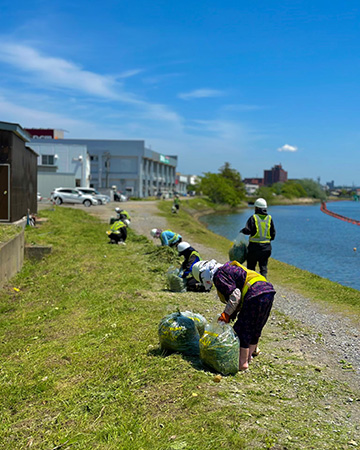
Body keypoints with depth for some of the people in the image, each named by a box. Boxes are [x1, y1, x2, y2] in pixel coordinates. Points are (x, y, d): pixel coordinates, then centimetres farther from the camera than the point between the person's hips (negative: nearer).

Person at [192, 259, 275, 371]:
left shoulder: (219, 275, -4)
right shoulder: (228, 268, 27)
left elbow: (235, 295, -14)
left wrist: (226, 314, -7)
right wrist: (233, 313, 23)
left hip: (256, 295, -10)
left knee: (242, 330, 0)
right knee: (255, 329, 20)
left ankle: (243, 363, 5)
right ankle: (248, 356, 32)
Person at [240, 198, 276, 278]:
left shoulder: (253, 218, -9)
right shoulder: (269, 218, 5)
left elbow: (247, 230, -16)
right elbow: (273, 233, 8)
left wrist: (242, 230, 4)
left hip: (255, 245, -4)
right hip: (266, 246, 4)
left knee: (251, 266, 9)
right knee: (263, 266, 8)